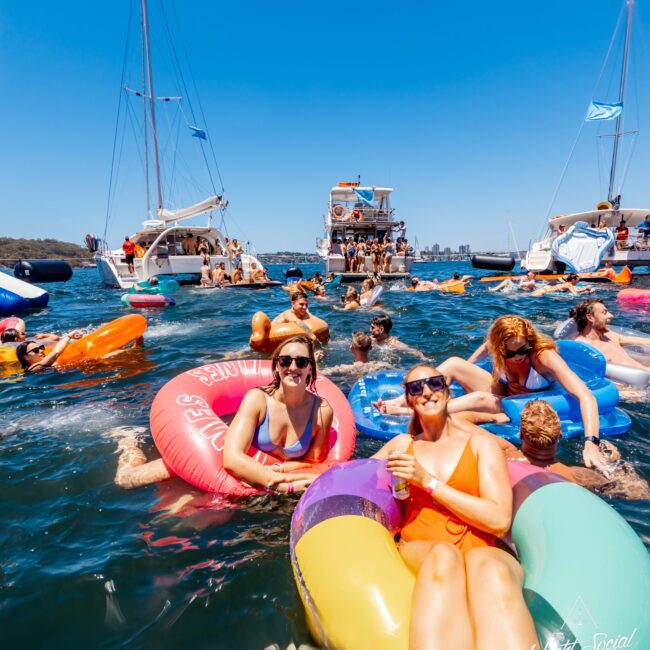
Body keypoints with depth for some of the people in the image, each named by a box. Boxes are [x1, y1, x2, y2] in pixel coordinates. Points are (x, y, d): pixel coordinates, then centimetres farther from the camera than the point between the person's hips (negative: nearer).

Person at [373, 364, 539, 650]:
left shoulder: (482, 444, 10)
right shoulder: (401, 445, 18)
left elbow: (500, 520, -2)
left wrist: (428, 482, -6)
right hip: (419, 553, 1)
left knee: (488, 567, -39)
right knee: (443, 556, -37)